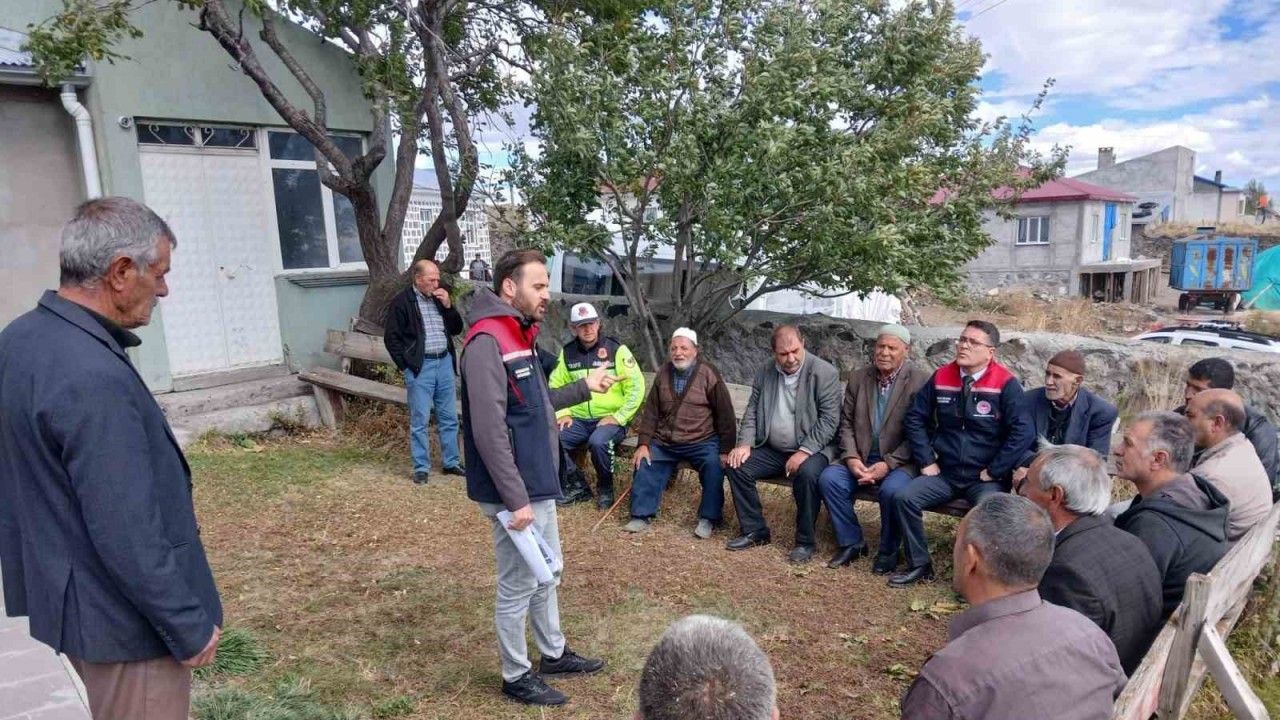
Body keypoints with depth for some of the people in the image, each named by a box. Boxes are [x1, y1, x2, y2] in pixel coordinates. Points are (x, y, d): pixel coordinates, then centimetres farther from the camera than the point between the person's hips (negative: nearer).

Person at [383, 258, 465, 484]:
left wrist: (448, 306, -2)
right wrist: (406, 365, -9)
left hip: (444, 362, 6)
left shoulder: (440, 298, 11)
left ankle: (451, 462, 21)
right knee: (419, 421, 0)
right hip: (420, 366, -5)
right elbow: (391, 338, -5)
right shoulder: (401, 301, -6)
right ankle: (421, 467, 9)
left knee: (449, 417, 10)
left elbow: (457, 329, 12)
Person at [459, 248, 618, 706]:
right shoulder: (487, 342, -21)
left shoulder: (519, 336, 10)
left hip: (539, 485, 10)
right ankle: (516, 676, 26)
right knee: (518, 585, 7)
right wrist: (516, 500, -24)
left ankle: (554, 654, 41)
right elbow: (489, 432, -25)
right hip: (515, 493, -10)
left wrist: (584, 387, 14)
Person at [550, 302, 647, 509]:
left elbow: (636, 387, -8)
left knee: (598, 442, -35)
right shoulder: (567, 352, 6)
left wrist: (618, 417, -14)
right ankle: (578, 485, 3)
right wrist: (562, 413, -2)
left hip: (610, 419, -4)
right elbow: (555, 385, 13)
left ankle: (605, 488, -6)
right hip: (579, 420, 4)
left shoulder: (617, 350, -6)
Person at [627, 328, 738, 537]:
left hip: (701, 442, -4)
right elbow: (650, 411, 7)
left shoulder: (709, 374, -6)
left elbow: (725, 415, -5)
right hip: (663, 442, 4)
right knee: (644, 465, -13)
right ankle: (641, 515, 2)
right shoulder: (663, 373, 7)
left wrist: (725, 450, -10)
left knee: (714, 465, -27)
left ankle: (708, 519, -12)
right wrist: (643, 444, -4)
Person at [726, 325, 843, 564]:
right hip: (772, 449, 5)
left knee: (807, 473, -35)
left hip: (810, 449, -5)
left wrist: (804, 451, -24)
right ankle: (754, 531, 3)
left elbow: (829, 419, -15)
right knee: (737, 466, -14)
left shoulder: (824, 372, -11)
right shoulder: (766, 372, 6)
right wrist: (745, 444, -7)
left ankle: (805, 542, -14)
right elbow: (752, 411, 9)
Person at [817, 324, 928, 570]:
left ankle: (888, 551, -5)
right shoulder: (858, 378, 9)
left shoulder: (920, 381, -6)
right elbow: (847, 422, 10)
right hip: (861, 458, 4)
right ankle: (851, 542, -1)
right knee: (829, 478, -19)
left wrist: (888, 464, -18)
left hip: (901, 461, -4)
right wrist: (851, 458, -6)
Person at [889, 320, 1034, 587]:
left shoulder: (1006, 384, -10)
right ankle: (919, 565, 2)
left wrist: (993, 471, -14)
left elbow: (1023, 432, -16)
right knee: (902, 497, -17)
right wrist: (926, 461, 1)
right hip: (945, 473, 4)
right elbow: (915, 419, 9)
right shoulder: (941, 377, 2)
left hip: (986, 479, -4)